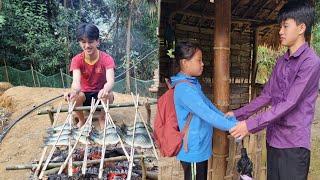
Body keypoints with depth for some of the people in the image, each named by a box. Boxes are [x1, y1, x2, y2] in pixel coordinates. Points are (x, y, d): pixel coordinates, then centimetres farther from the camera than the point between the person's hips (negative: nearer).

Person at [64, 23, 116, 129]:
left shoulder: (106, 59, -18)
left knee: (109, 95, -34)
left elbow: (110, 80, -33)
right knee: (74, 96, -32)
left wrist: (105, 90, -58)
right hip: (84, 94, 1)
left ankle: (102, 119, -3)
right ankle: (81, 120, -1)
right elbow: (76, 80, -31)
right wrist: (74, 91, -56)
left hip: (99, 93, -1)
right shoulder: (77, 60, -14)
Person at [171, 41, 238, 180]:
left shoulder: (193, 84, 9)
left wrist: (233, 122, 6)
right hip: (193, 151, -9)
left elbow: (210, 107, 11)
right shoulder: (184, 88, -22)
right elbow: (207, 114, -27)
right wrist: (234, 127, -22)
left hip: (200, 149, 9)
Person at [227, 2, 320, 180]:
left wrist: (251, 124, -21)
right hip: (273, 138, 7)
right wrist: (238, 114, 6)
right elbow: (267, 96, 13)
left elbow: (290, 103, -20)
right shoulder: (281, 62, 11)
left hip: (294, 142, -7)